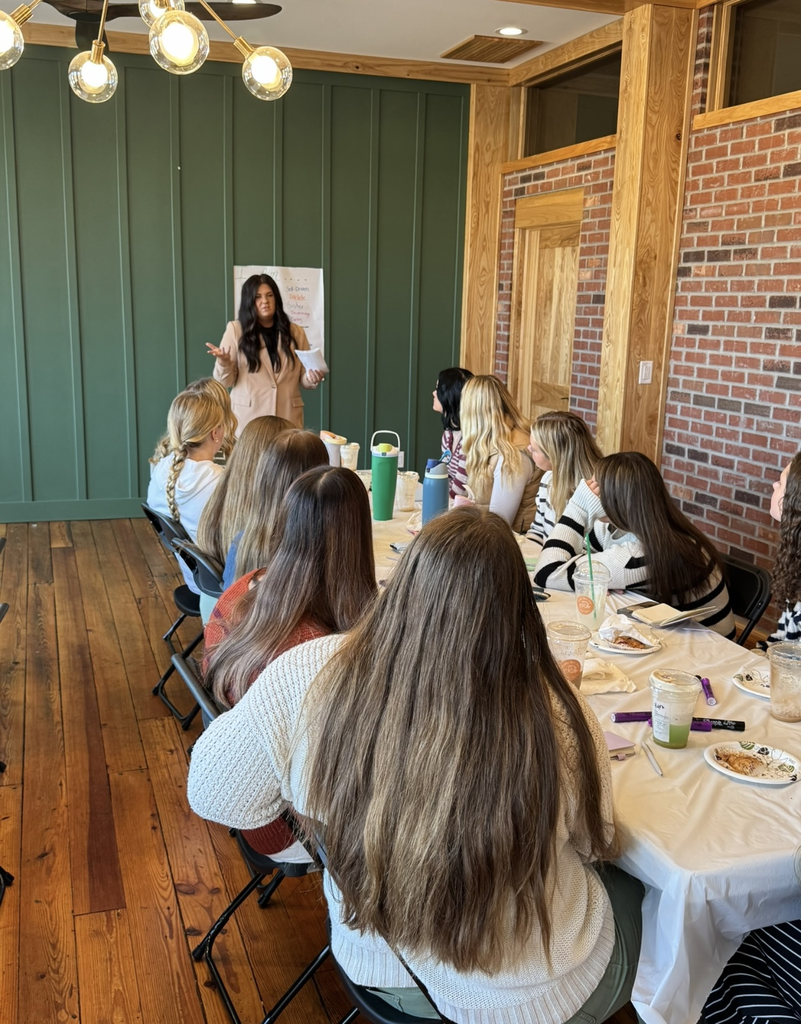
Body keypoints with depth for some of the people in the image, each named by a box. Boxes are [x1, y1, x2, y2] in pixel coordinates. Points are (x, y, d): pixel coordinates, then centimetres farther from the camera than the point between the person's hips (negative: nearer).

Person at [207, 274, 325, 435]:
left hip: (288, 417, 2)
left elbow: (302, 380, 13)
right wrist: (223, 362, -20)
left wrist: (311, 378, -9)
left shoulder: (296, 332, 9)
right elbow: (225, 382, 0)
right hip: (248, 417, -2)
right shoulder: (235, 330, 1)